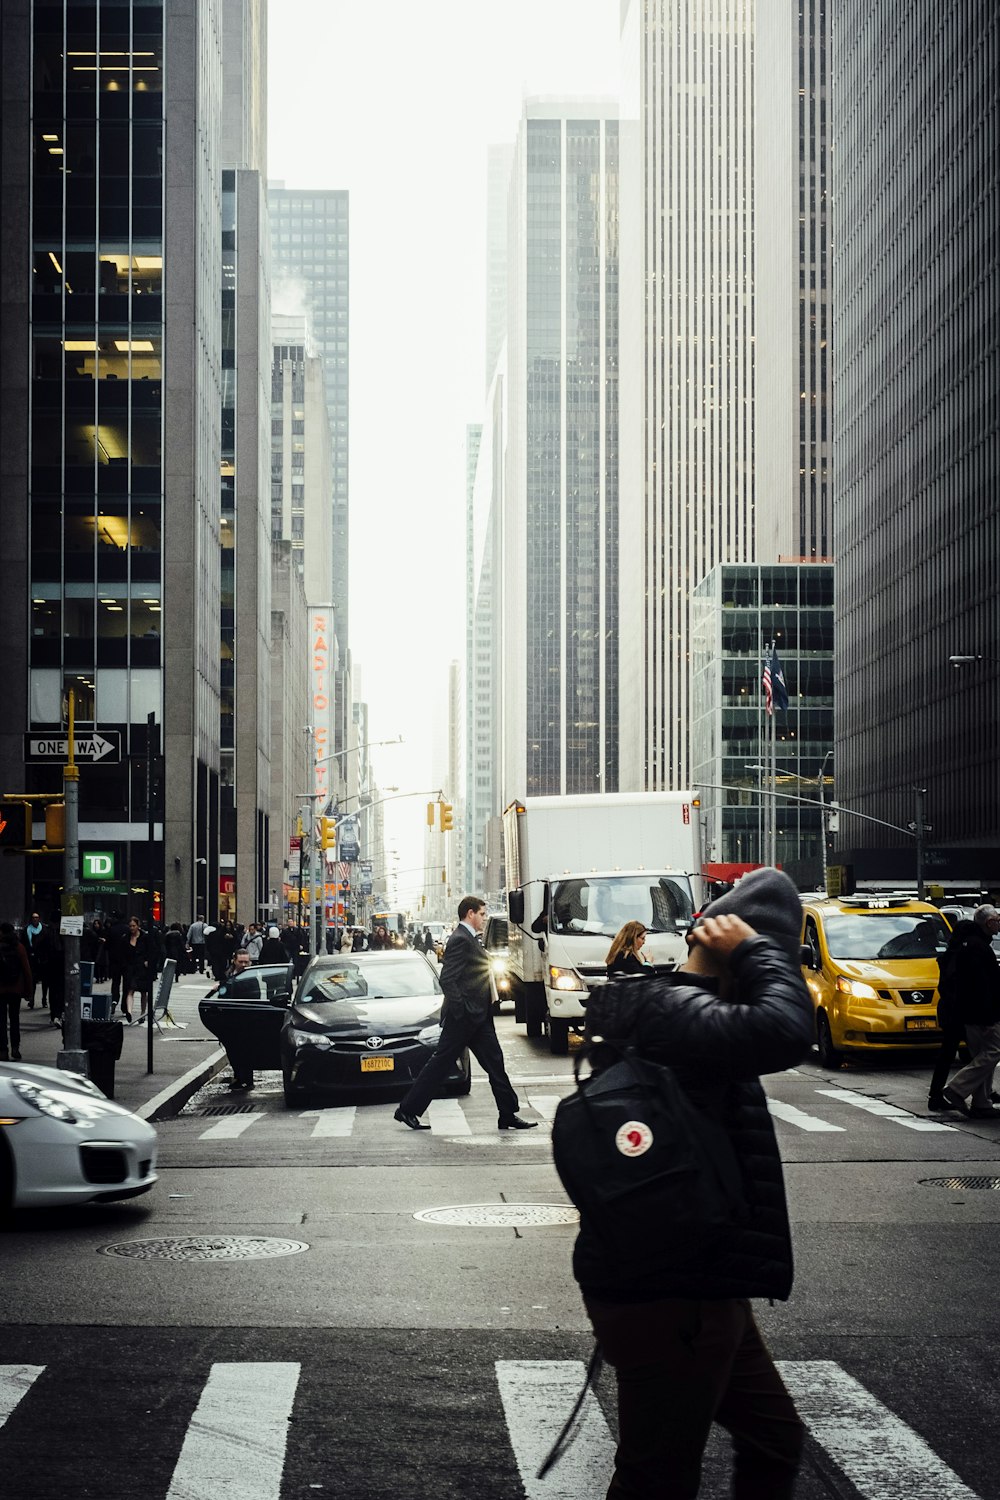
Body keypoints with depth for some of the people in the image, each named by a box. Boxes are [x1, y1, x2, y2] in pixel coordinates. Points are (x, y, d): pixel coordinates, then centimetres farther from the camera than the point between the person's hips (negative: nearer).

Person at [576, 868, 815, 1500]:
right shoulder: (671, 1011, -22)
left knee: (774, 1439, 22)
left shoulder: (669, 1005, 12)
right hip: (664, 1297, -11)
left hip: (698, 1286, 11)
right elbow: (786, 1030, -38)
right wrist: (755, 950, -24)